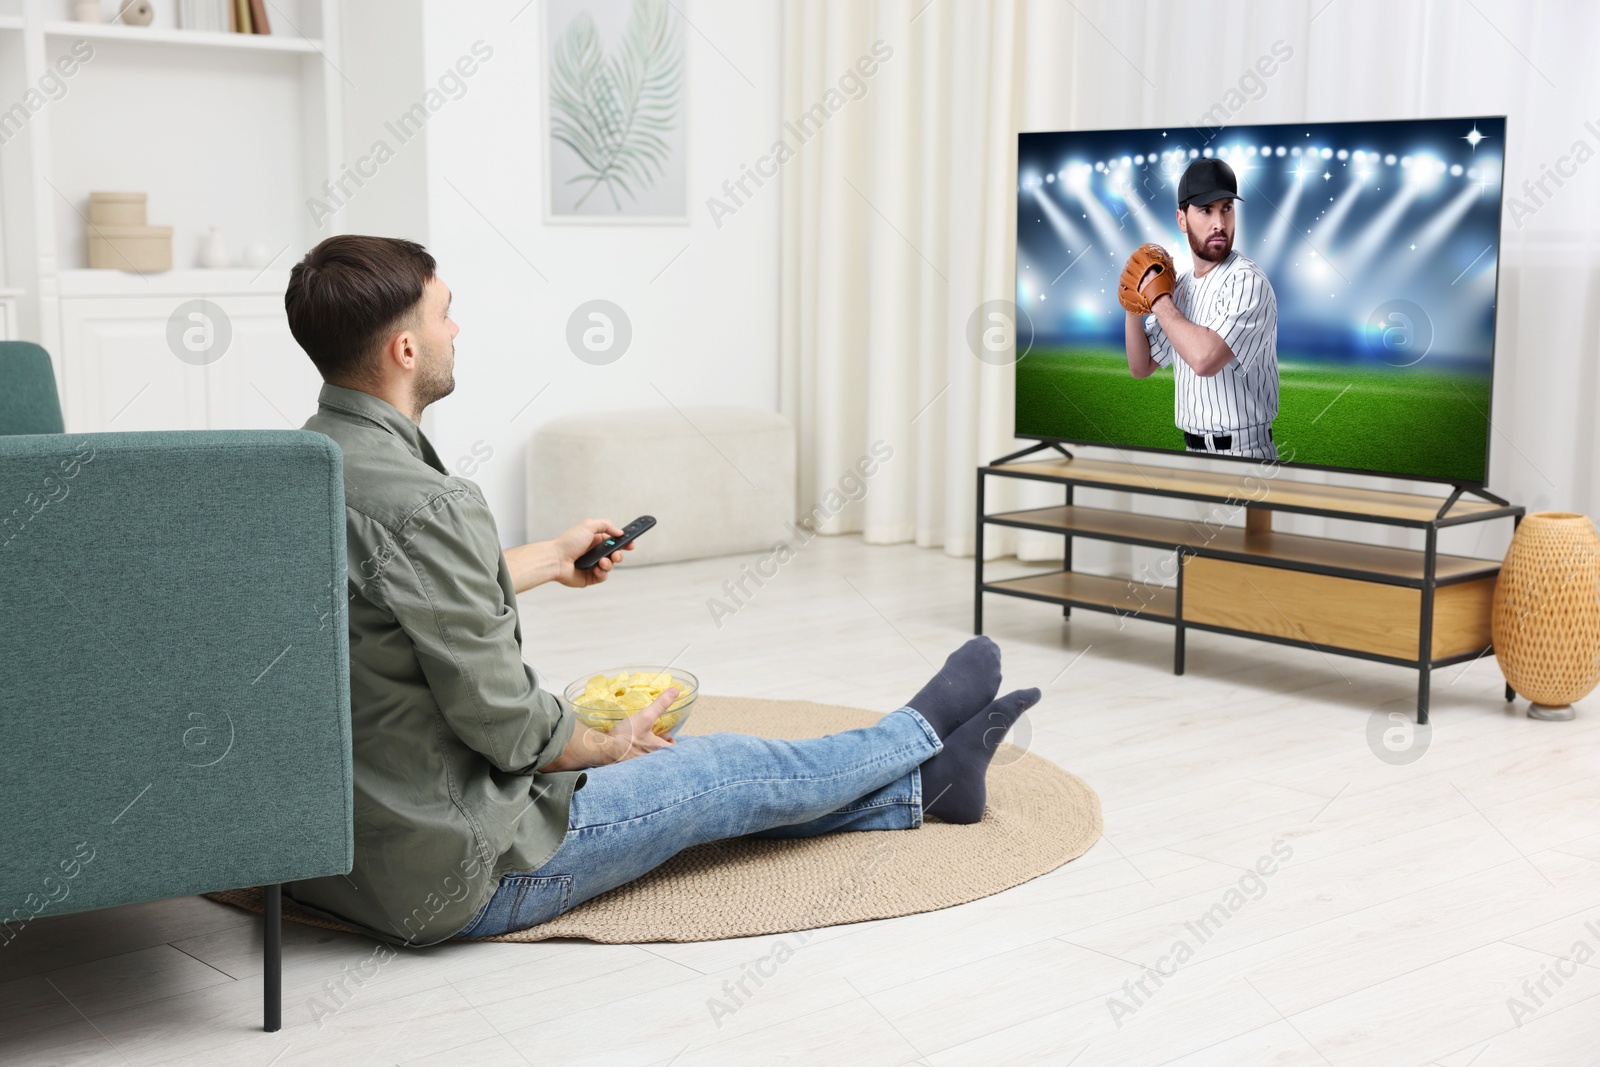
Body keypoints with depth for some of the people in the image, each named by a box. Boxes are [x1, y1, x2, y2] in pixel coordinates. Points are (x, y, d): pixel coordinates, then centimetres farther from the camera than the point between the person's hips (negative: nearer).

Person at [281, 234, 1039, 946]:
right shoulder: (420, 502, -28)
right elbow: (506, 722, -22)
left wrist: (551, 559, 32)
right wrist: (611, 748, -1)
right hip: (447, 883, -9)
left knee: (705, 775, 19)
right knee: (728, 771, 10)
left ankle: (921, 785, 35)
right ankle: (921, 735, 36)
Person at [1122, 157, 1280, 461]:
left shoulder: (1247, 282, -16)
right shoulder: (1179, 285, 7)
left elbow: (1205, 359, -30)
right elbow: (1141, 367, 11)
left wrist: (1157, 297, -17)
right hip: (1192, 447, 7)